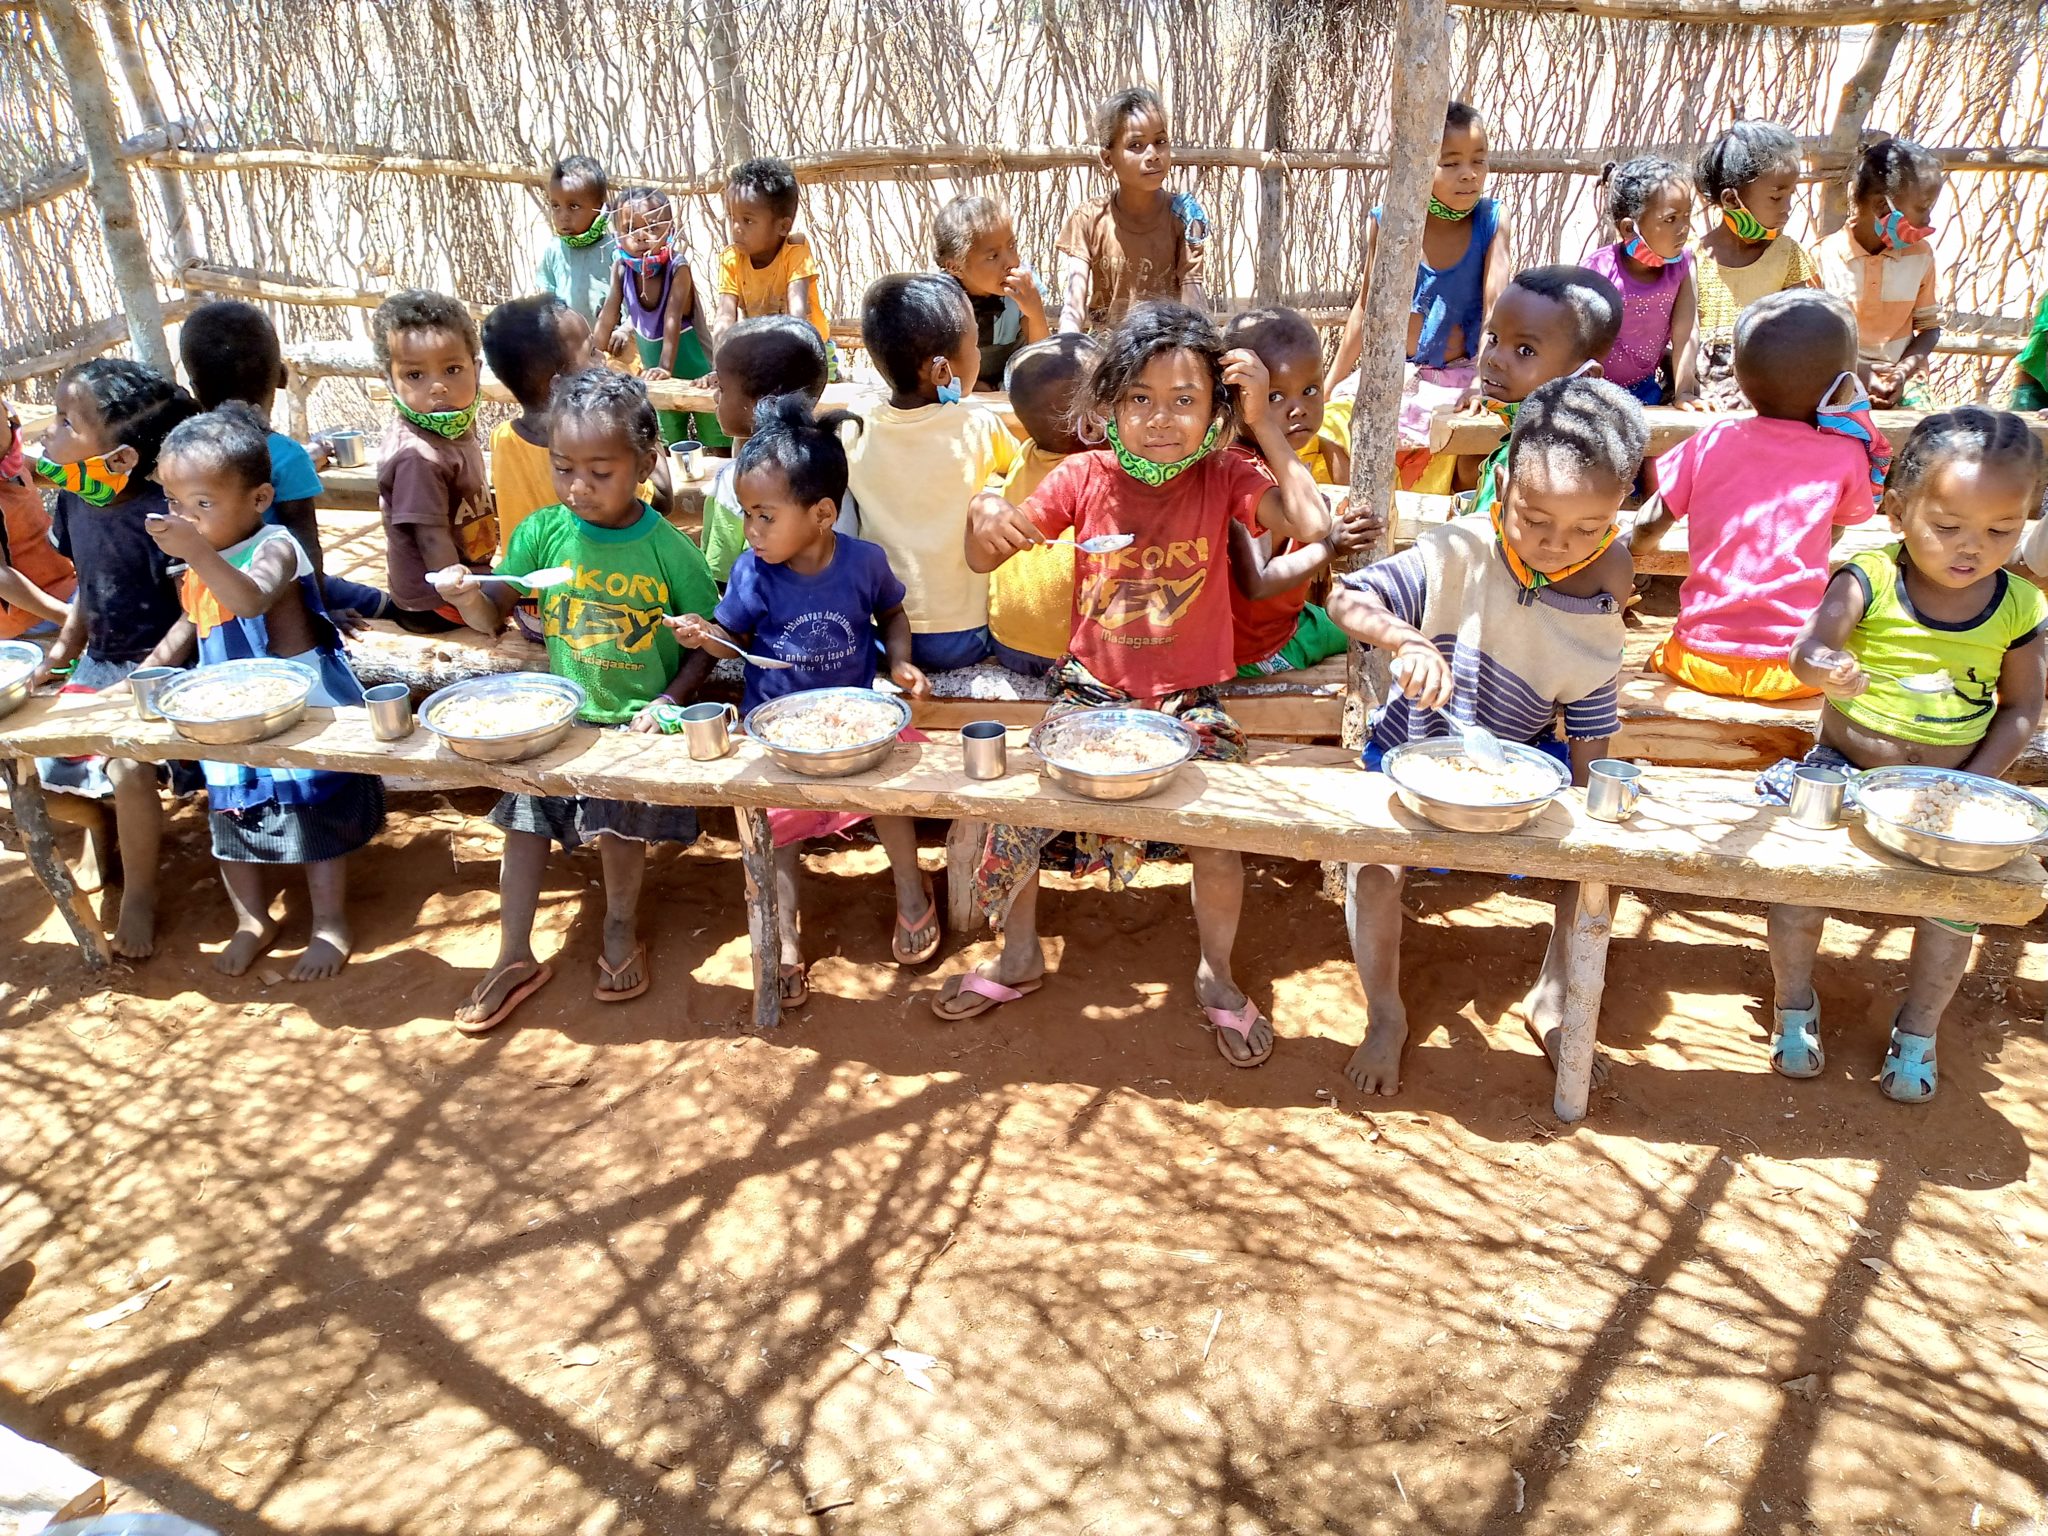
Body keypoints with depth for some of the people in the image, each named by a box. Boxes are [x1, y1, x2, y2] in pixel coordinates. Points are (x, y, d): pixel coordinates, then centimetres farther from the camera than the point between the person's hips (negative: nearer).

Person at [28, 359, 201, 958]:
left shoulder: (157, 516, -22)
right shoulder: (73, 500, 1)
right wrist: (63, 648, 9)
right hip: (99, 662, 8)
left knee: (127, 769, -24)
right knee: (34, 766, 2)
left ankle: (139, 895, -2)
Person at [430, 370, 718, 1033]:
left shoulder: (668, 550, -10)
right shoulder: (542, 533, -3)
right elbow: (493, 617, 2)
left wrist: (665, 702, -17)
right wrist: (468, 594, -20)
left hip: (636, 723, -3)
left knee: (619, 817, -16)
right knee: (525, 819, 1)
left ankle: (621, 927, 15)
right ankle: (515, 958, 19)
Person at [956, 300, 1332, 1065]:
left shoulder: (1224, 477, -7)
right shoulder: (1085, 477, -4)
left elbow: (1313, 526, -26)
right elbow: (983, 560, 0)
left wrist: (1263, 420, -21)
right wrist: (984, 515, -24)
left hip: (1190, 700, -2)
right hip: (1089, 689, 2)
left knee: (1219, 831, -22)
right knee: (1012, 808, -10)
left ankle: (1217, 975, 11)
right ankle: (1019, 956, 20)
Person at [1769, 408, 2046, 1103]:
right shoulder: (1868, 581, -11)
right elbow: (1811, 646, -27)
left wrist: (1973, 784, -9)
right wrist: (1826, 668, -51)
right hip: (1845, 771, -2)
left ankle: (1918, 1028, 14)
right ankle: (1793, 1003, 10)